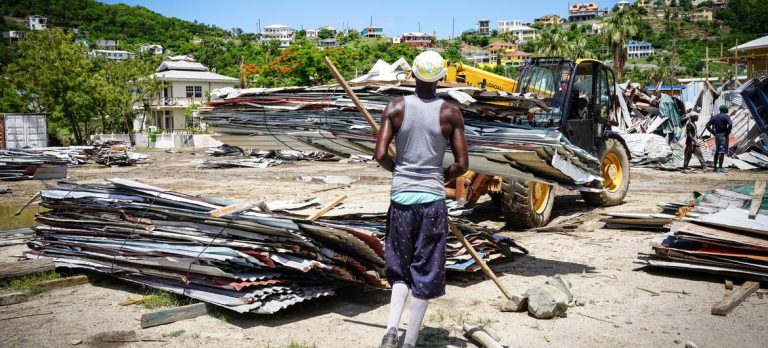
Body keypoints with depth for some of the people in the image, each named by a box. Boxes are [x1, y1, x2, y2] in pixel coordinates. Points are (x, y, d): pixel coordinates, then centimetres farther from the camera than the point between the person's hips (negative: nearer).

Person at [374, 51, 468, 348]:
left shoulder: (396, 107, -2)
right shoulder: (450, 113, -3)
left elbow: (380, 155, -7)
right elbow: (462, 165, -4)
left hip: (401, 196, 1)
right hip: (432, 200, -1)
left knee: (400, 269, 18)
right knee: (425, 274, 9)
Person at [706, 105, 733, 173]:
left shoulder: (715, 117, 12)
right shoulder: (726, 116, -6)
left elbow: (708, 125, 9)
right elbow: (730, 124, -23)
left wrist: (713, 132, 8)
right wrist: (728, 132, -12)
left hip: (717, 135, 7)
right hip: (723, 135, -7)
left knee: (717, 152, 14)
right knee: (722, 152, -8)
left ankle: (715, 167, 18)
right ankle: (720, 168, -13)